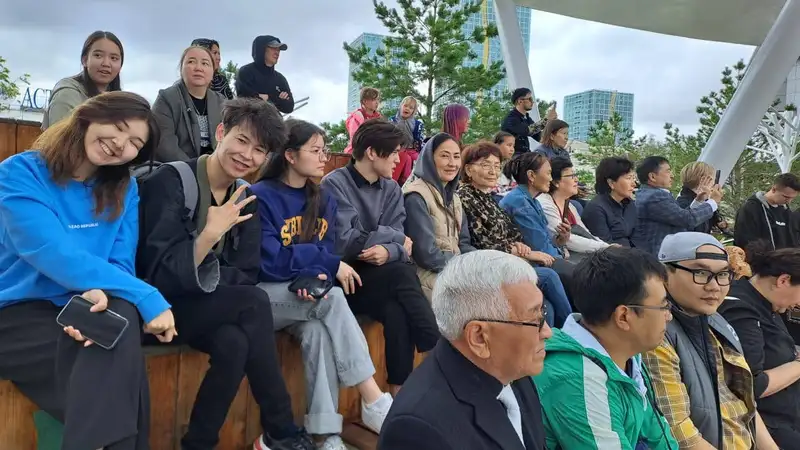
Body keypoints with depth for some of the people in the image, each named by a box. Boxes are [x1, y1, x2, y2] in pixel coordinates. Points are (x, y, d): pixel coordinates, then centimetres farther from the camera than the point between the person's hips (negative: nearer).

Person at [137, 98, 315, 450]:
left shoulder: (245, 199, 5)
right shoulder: (170, 181, -14)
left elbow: (247, 274, 1)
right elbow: (161, 275, -20)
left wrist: (203, 274, -17)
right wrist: (210, 235, -32)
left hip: (211, 306, 5)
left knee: (234, 343, -30)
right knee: (254, 303, -29)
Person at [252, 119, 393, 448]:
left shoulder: (324, 201, 9)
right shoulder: (260, 196, -9)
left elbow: (325, 252, 0)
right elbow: (270, 262, -16)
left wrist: (314, 276, -23)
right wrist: (330, 265, -17)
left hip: (304, 295, 4)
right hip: (263, 297, -4)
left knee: (318, 328, -31)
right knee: (333, 298, -30)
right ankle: (373, 401, -25)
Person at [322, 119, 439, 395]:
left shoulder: (392, 189, 10)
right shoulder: (334, 184, -8)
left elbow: (401, 246, 0)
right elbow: (342, 243, -18)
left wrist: (387, 252, -25)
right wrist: (394, 236, -9)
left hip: (384, 278, 5)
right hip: (345, 278, -5)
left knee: (397, 311, -29)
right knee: (401, 274, -31)